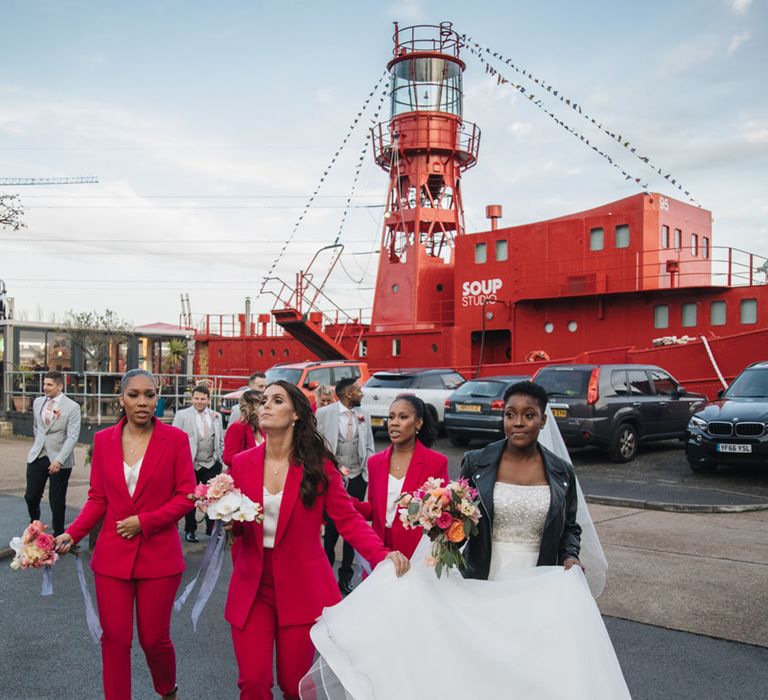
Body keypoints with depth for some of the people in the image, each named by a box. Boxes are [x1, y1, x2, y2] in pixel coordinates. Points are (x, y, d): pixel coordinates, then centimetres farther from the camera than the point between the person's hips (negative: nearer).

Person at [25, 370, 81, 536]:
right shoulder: (38, 402, 7)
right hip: (37, 457, 5)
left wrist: (59, 460, -21)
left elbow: (72, 437, -14)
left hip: (59, 460, -5)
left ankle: (58, 535, 19)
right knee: (31, 497, 7)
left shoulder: (72, 407, -10)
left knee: (57, 501, 2)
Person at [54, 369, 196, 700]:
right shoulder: (104, 440, 3)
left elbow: (187, 496, -6)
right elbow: (97, 499, 6)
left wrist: (143, 521, -14)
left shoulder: (175, 439, -6)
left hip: (159, 556, -2)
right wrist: (71, 534, -7)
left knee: (154, 638, 8)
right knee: (114, 638, 5)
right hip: (112, 556, 2)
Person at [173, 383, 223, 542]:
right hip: (190, 464, -2)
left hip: (212, 465, 2)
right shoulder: (182, 415, 0)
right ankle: (190, 530, 25)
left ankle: (212, 529, 12)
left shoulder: (216, 416, 10)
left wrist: (220, 458, 8)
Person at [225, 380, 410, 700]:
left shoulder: (319, 465, -7)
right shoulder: (241, 464, 1)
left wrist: (382, 555, -24)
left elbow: (349, 519, -7)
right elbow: (234, 528, 10)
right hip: (251, 586, 2)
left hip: (301, 588, -2)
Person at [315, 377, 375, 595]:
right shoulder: (324, 413, -5)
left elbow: (369, 447, 10)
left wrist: (369, 473, 3)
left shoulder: (364, 415, 6)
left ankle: (346, 577, 22)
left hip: (357, 479, 4)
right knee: (331, 527, 3)